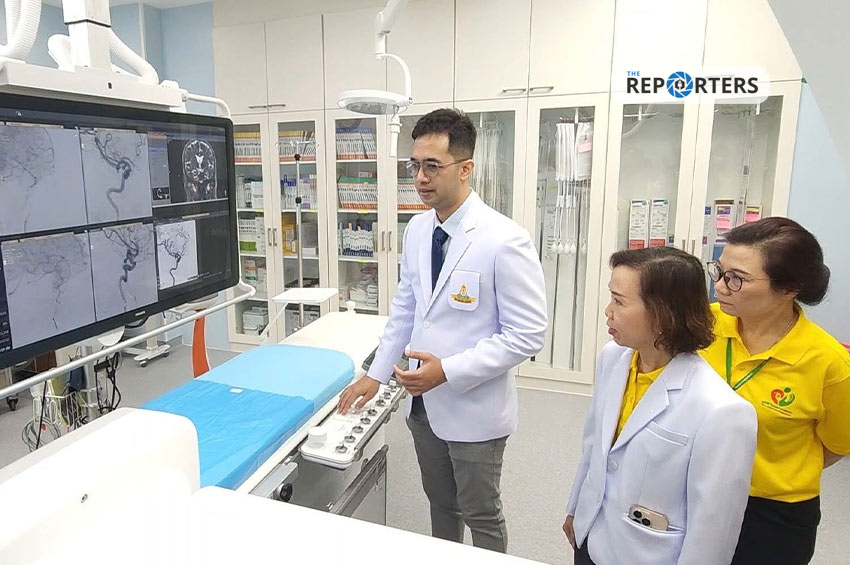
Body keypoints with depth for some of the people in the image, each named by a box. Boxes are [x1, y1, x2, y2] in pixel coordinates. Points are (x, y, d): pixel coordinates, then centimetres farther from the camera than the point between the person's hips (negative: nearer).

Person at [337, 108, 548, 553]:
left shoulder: (504, 240, -21)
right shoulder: (417, 230, 0)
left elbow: (527, 335, -19)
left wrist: (448, 371, -23)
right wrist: (376, 373, 8)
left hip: (474, 408, -6)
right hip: (424, 402, 6)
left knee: (481, 515, 16)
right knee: (440, 504, 25)